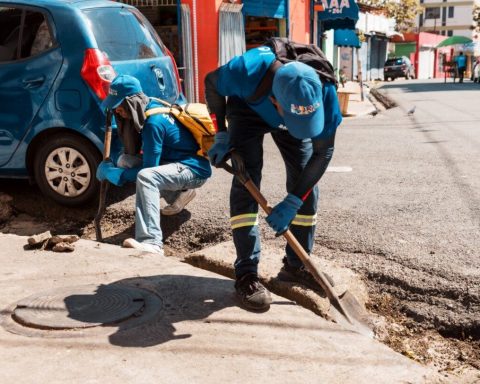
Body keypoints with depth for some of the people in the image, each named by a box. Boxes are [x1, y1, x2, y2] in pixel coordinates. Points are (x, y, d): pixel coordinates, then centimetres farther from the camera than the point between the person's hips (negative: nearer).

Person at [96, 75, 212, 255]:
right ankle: (177, 194, 8)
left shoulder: (153, 122, -24)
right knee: (124, 160, 3)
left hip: (194, 168, -10)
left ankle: (152, 243, -43)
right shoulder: (150, 107, 3)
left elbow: (148, 169, -20)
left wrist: (111, 172, -13)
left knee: (145, 176, -35)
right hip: (177, 162, 10)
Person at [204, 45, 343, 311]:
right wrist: (221, 135, -21)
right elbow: (211, 83, -18)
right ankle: (246, 273, -13)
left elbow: (323, 151, -26)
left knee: (306, 183, -5)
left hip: (290, 106, 2)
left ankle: (296, 265, 11)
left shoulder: (323, 91, -37)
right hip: (248, 109, -2)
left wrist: (292, 202, -32)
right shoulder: (247, 71, -43)